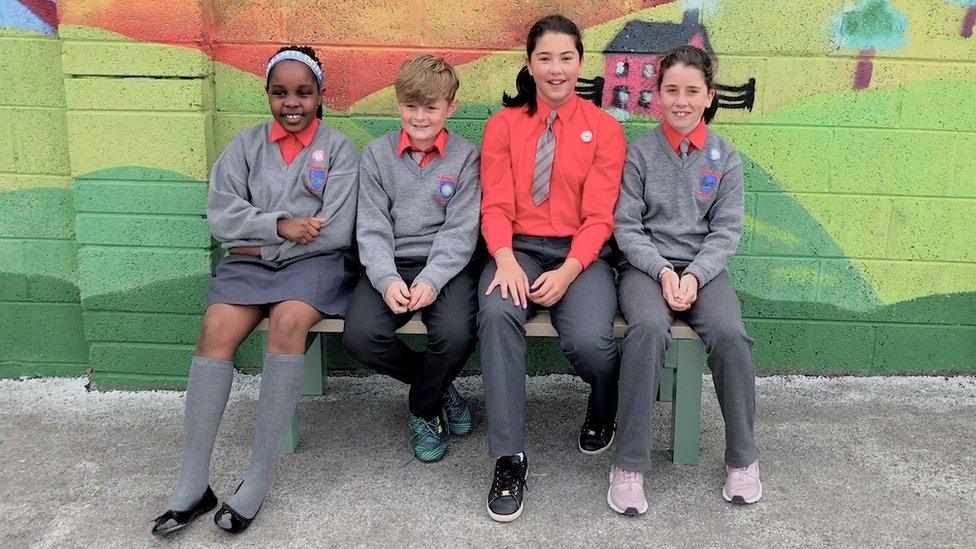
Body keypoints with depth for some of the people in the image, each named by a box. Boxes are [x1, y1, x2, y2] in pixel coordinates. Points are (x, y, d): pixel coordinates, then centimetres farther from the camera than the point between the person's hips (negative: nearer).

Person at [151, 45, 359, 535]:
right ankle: (192, 485, -22)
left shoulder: (338, 148, 6)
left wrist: (261, 243, -5)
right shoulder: (246, 145, 14)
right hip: (250, 262, 3)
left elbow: (335, 231, -5)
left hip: (314, 262, -2)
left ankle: (258, 481, -27)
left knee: (288, 321, -34)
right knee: (216, 330, -26)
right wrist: (280, 225, -12)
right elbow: (221, 215, 2)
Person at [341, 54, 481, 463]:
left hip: (447, 263, -2)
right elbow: (372, 229, 1)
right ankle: (439, 385, 5)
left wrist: (431, 279, -20)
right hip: (392, 264, 2)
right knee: (360, 337, -25)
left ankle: (424, 409, 5)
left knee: (456, 334, -31)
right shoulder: (377, 155, 9)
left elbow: (460, 230, -4)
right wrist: (387, 280, -17)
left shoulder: (465, 156, 4)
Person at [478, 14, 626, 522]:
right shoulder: (504, 124, 8)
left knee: (588, 340, -29)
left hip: (579, 254, -1)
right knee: (497, 315, -33)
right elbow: (496, 205, 1)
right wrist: (506, 260, -19)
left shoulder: (605, 129, 4)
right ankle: (509, 458, -22)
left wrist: (568, 272, -19)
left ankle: (603, 409, 11)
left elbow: (598, 216, -2)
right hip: (517, 249, 1)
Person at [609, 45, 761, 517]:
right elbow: (627, 226, -1)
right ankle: (628, 465, -24)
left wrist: (694, 275, -12)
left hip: (704, 267, 2)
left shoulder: (724, 158, 7)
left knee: (730, 334, -28)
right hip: (646, 264, -1)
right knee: (648, 329, -33)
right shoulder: (640, 152, 2)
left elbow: (726, 230, 3)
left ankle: (742, 458, -7)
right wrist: (663, 271, -14)